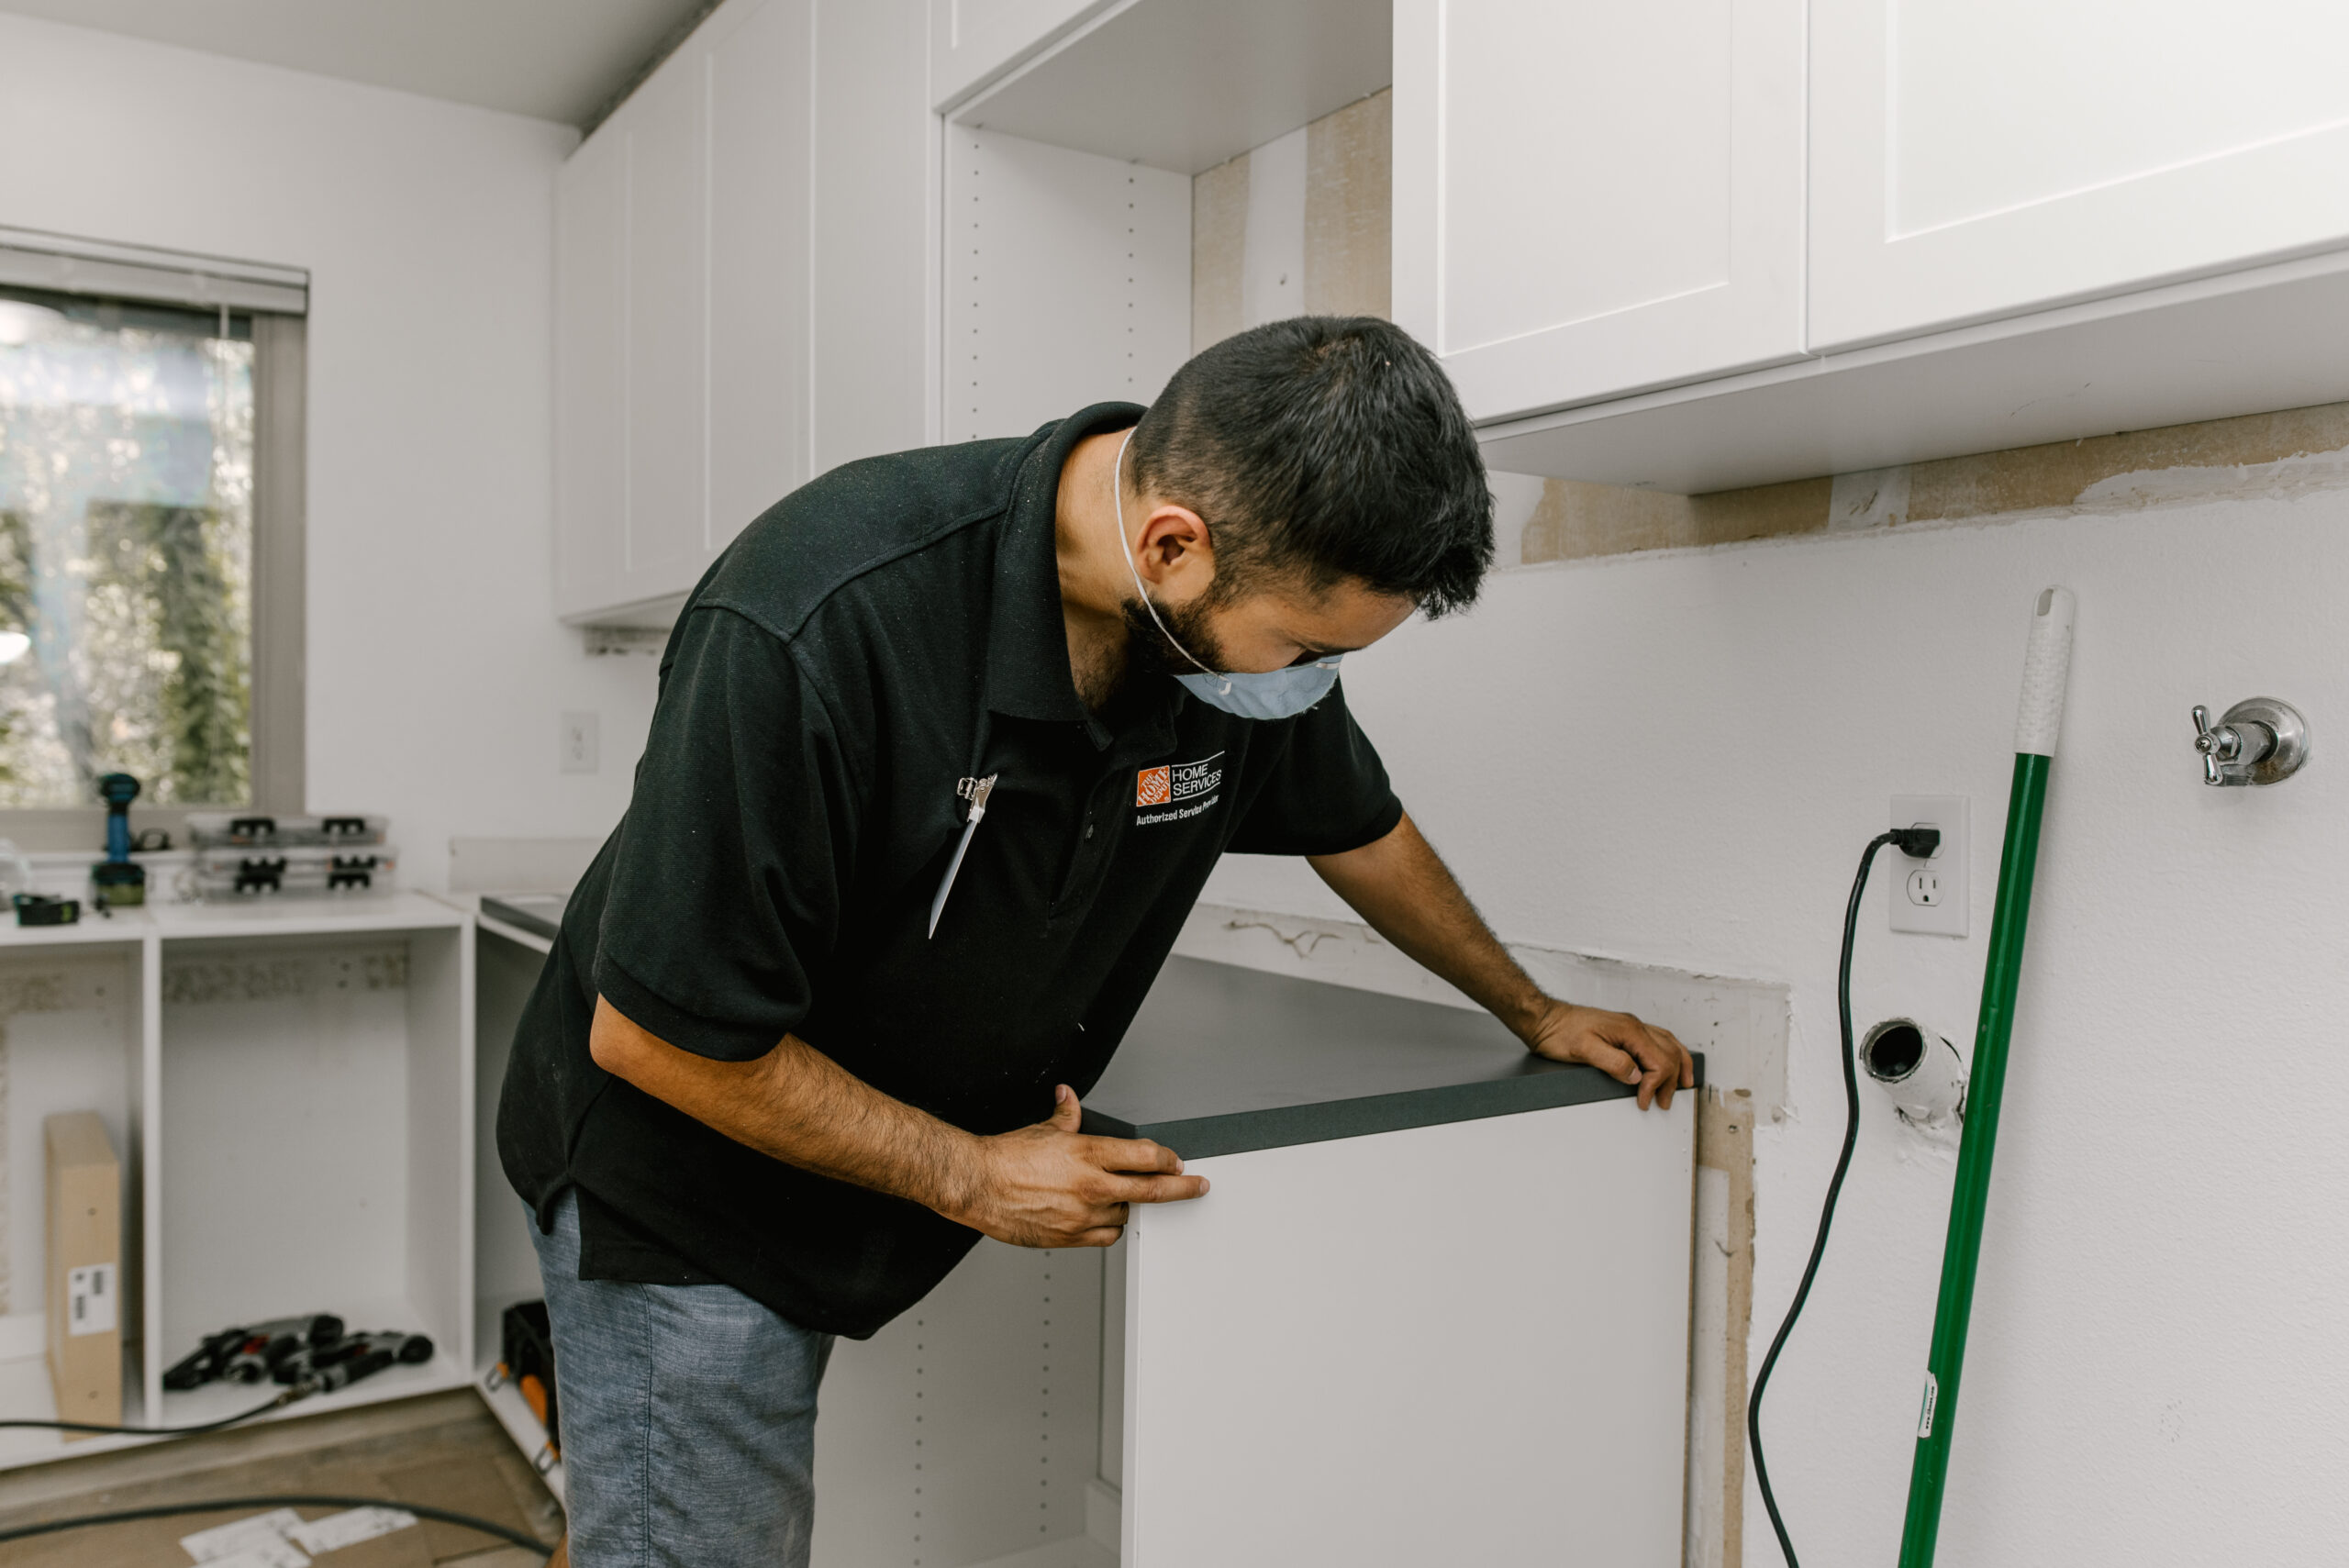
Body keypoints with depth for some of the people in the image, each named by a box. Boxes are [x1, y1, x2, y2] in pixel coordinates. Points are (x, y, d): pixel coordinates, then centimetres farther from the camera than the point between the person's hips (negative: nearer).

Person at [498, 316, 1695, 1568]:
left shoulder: (1246, 618, -14)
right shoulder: (815, 627, -33)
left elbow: (1357, 829, 8)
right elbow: (654, 1035, -24)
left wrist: (1532, 1011, 19)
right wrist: (972, 1179, -16)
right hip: (691, 1193, -5)